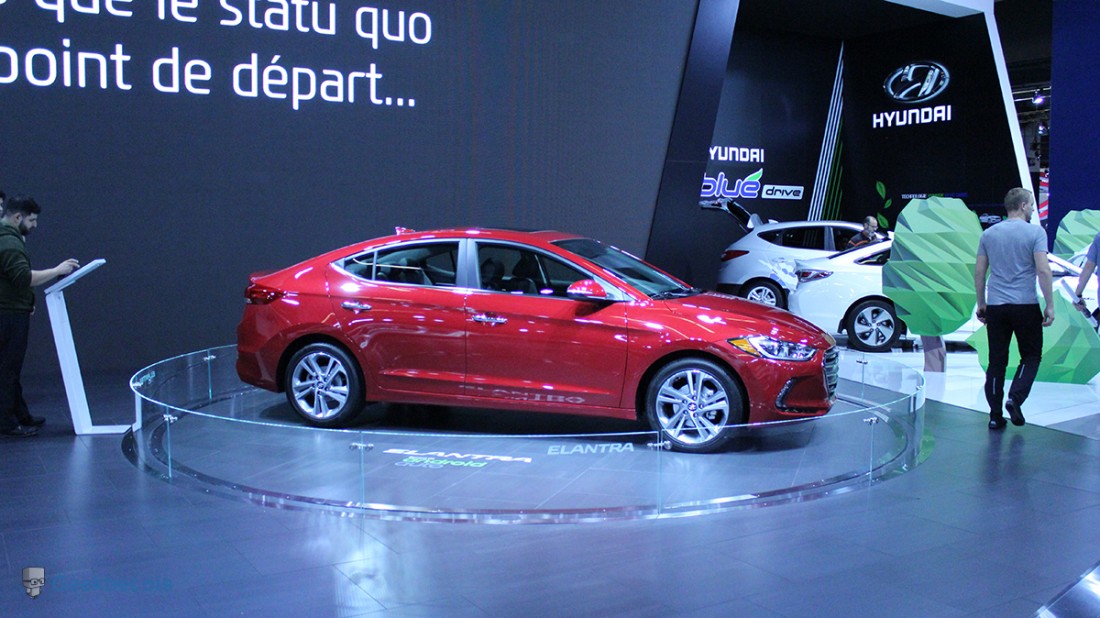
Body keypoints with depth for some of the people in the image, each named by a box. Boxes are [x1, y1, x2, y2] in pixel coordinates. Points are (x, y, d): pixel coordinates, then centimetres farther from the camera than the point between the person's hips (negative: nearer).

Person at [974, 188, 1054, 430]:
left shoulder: (989, 234, 7)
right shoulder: (1035, 232, -5)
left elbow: (979, 272, 8)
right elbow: (1043, 270, -12)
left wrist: (981, 303, 16)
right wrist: (1050, 305, -7)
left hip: (995, 306, 3)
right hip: (1025, 305, -3)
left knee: (997, 361, 7)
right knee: (1031, 355, 13)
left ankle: (995, 415, 6)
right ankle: (1015, 398, -8)